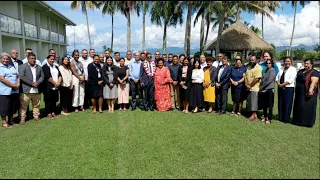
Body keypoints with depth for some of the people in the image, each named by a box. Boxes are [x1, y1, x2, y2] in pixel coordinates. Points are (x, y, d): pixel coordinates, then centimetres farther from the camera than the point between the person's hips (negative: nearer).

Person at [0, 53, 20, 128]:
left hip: (14, 91, 6)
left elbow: (18, 76, 12)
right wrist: (13, 86, -16)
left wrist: (18, 84, -6)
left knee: (12, 107, 13)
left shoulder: (11, 67, 16)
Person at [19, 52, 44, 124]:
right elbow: (21, 77, -12)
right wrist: (31, 83, -15)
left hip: (37, 90, 4)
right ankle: (22, 118, 9)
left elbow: (42, 76, 10)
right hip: (26, 90, -4)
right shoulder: (22, 66, -1)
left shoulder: (39, 67, 14)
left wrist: (37, 83, -8)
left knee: (36, 105, 13)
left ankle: (36, 116, 26)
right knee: (23, 105, 1)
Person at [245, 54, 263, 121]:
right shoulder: (248, 67, 14)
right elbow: (246, 76, 9)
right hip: (248, 88, 8)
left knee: (253, 101, -4)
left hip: (254, 88, -7)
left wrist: (250, 85, -12)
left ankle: (253, 115, 4)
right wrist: (246, 84, -5)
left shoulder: (258, 68, -10)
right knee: (249, 101, 9)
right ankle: (255, 114, 17)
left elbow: (257, 79, -18)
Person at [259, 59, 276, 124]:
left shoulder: (272, 71, -7)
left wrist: (262, 87, -8)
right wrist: (261, 88, 5)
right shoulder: (266, 70, 16)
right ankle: (265, 117, 24)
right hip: (264, 90, 7)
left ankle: (269, 119, 6)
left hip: (269, 89, -7)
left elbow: (269, 80, -14)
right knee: (264, 105, 12)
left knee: (270, 105, 0)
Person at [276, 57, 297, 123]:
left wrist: (282, 84, -16)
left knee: (287, 104, -2)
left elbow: (290, 80, -14)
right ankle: (280, 118, 19)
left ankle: (286, 119, 7)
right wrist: (278, 83, -8)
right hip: (280, 88, 6)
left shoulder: (293, 69, -3)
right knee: (280, 103, 9)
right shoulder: (282, 69, 15)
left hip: (289, 88, -6)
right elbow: (277, 77, 10)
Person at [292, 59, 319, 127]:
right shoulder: (300, 71, 15)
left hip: (308, 93, -7)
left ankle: (308, 122, 6)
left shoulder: (314, 72, -7)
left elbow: (314, 81, -23)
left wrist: (311, 90, -37)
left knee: (308, 107, -3)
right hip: (299, 93, 7)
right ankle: (298, 121, 22)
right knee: (298, 107, 12)